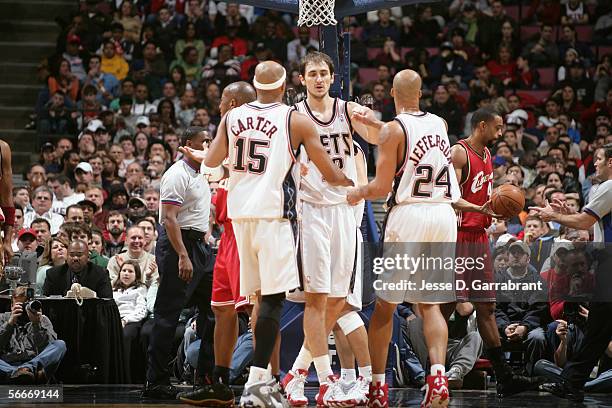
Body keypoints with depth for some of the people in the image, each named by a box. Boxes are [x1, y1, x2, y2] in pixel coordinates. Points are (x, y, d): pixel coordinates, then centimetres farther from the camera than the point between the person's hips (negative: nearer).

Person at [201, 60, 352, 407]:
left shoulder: (232, 117, 7)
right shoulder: (296, 120, -3)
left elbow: (211, 162, 15)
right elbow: (330, 174, -1)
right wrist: (355, 185, 18)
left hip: (240, 212, 5)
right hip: (274, 213, -5)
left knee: (263, 295, 14)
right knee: (272, 298, -6)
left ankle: (264, 378, 19)